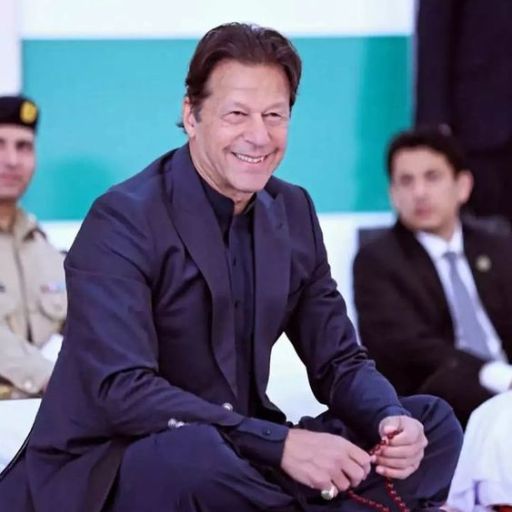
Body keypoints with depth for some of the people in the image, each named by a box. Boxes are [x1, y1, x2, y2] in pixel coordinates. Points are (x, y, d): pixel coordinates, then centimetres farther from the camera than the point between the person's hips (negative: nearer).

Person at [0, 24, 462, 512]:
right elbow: (122, 390, -26)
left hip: (241, 460, 7)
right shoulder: (123, 221, -15)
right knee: (190, 452, -39)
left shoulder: (293, 212, 6)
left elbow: (338, 360, 9)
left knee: (433, 423, 0)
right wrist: (281, 445, -33)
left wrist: (390, 420, -15)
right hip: (108, 472, -6)